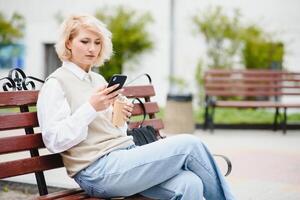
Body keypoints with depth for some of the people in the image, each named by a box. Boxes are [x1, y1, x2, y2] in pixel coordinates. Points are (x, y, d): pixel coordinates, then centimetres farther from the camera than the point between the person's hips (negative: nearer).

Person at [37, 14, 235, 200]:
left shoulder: (98, 79, 21)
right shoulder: (56, 84, -1)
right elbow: (54, 141, -11)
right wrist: (91, 108, -18)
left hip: (128, 153, 7)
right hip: (98, 172, -7)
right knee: (189, 144, -17)